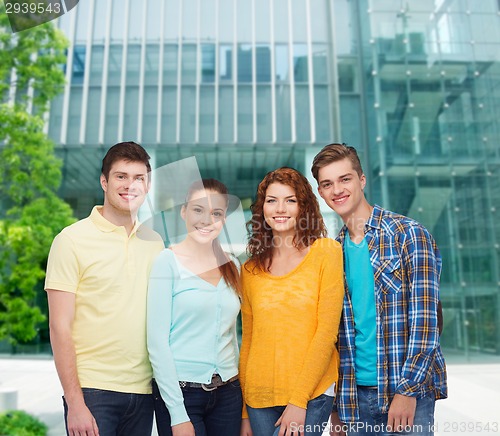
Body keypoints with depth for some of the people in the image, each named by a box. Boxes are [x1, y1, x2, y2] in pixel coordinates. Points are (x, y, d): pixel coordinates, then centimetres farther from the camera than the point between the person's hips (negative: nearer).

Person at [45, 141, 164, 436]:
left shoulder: (155, 243, 6)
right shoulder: (72, 240, -7)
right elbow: (60, 327, -9)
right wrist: (75, 403, -11)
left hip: (144, 391, 4)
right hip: (92, 390, -4)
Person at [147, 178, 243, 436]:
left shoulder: (232, 266, 5)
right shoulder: (168, 261, -9)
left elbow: (231, 334, 11)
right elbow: (157, 341, -12)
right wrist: (178, 414, -13)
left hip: (228, 392, 5)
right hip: (181, 391, -4)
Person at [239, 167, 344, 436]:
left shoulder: (326, 252, -5)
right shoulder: (251, 270, 5)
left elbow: (327, 331, -8)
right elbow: (248, 340, 9)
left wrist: (299, 399, -11)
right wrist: (244, 413, 11)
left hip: (311, 394, -3)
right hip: (259, 397, 3)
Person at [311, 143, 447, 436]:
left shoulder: (409, 234, -8)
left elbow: (424, 319, -13)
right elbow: (335, 329, 9)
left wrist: (408, 389, -16)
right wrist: (337, 407, 9)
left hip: (408, 391, -4)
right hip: (355, 395, 5)